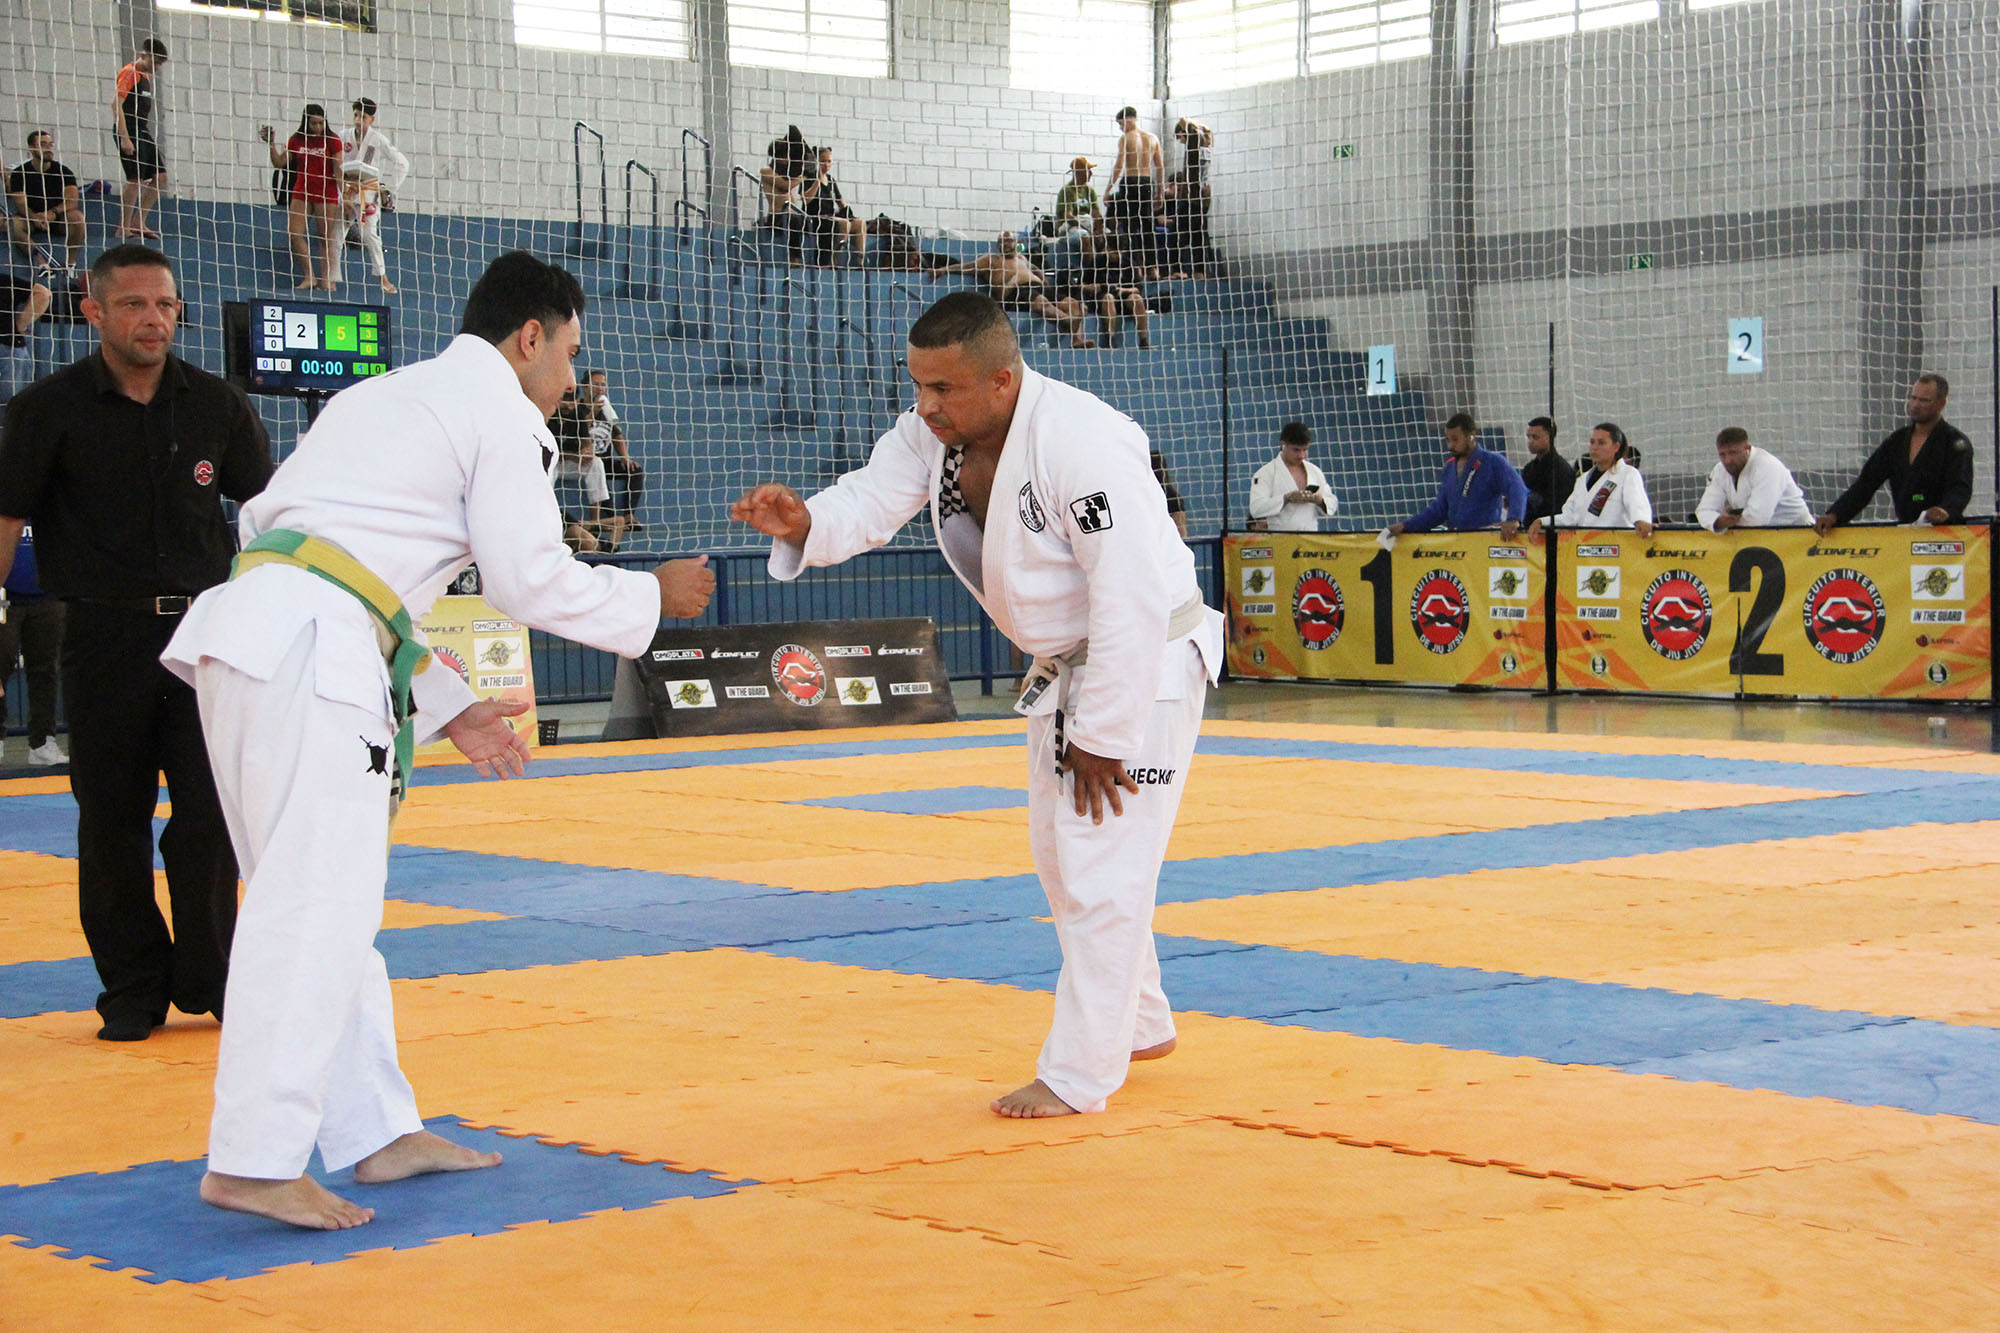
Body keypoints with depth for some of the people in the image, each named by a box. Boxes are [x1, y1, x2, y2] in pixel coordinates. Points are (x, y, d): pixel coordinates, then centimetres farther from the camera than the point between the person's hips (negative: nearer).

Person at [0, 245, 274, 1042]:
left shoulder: (216, 405, 4)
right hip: (103, 637, -1)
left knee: (212, 810, -1)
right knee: (112, 818, 4)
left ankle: (209, 977, 13)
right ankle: (132, 990, 15)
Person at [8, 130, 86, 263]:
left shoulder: (63, 172, -3)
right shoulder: (19, 174, -4)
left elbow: (72, 201, -17)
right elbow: (20, 204, -14)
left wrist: (53, 213, -37)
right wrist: (34, 217, -37)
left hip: (59, 220, 0)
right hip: (31, 220, 0)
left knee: (77, 217, -32)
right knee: (14, 223, -32)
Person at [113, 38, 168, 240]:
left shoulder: (145, 77, 19)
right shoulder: (129, 73, -10)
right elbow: (116, 104, -17)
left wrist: (149, 137, 21)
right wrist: (124, 138, -22)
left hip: (142, 132, 10)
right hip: (129, 131, -10)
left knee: (160, 176, 6)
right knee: (135, 179, -11)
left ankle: (138, 223, 11)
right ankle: (123, 229, -6)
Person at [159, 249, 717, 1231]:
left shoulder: (382, 399, 31)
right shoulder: (500, 412, 4)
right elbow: (531, 582, 0)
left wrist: (444, 705, 31)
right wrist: (655, 597, 16)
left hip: (244, 627, 10)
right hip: (312, 648, -10)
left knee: (325, 899, 13)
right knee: (317, 906, -12)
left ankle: (379, 1132, 21)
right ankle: (254, 1160, -15)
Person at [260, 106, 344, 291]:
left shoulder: (332, 140, -5)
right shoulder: (296, 140, 5)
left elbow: (338, 171, -6)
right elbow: (279, 163, 8)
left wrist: (345, 195, -12)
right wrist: (271, 144, -4)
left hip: (326, 193, -4)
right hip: (301, 192, 4)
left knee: (326, 238, -2)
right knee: (295, 234, -4)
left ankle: (327, 280, 3)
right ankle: (309, 276, 3)